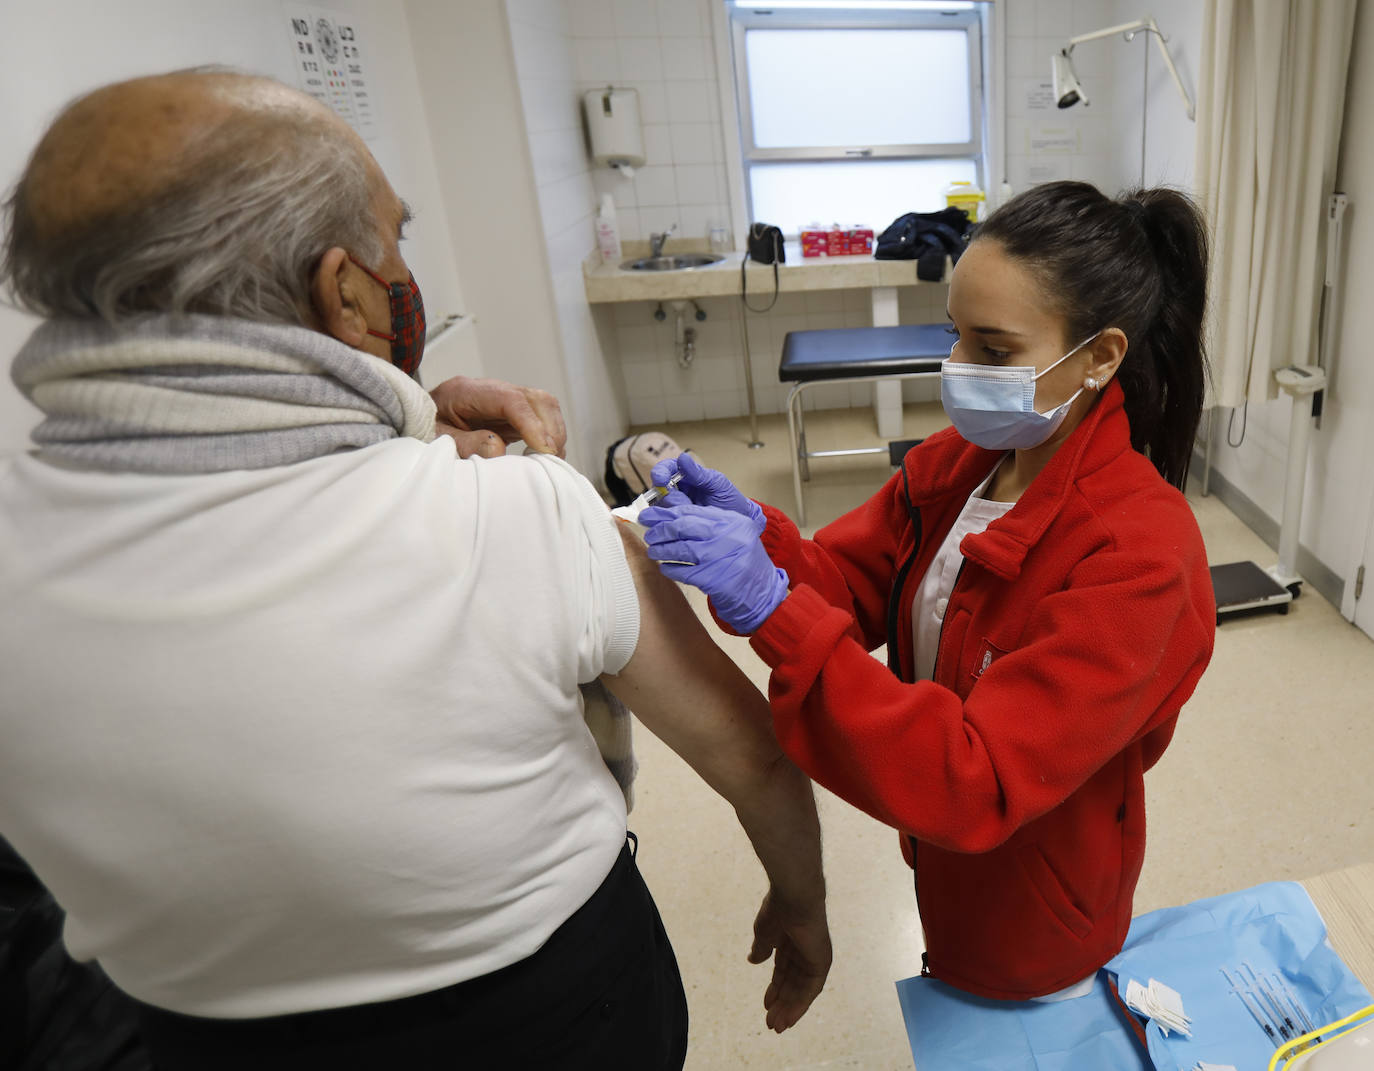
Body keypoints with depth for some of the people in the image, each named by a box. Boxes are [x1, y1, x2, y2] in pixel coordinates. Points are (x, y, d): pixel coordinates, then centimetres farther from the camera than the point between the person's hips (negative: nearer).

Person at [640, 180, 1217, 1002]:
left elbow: (975, 784, -37)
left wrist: (773, 610, -45)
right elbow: (848, 583, -8)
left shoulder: (1139, 553, -33)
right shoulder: (959, 459, -11)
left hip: (1032, 909, -5)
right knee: (956, 982, 32)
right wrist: (754, 533, -30)